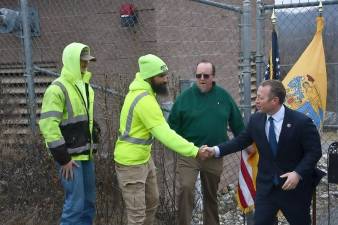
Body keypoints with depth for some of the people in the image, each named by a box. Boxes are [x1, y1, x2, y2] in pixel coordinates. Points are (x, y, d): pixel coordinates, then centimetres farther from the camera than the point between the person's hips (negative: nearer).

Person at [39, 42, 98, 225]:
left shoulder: (85, 86, 13)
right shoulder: (58, 89, -15)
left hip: (85, 154, 8)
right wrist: (63, 159, -20)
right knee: (76, 203, -6)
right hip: (69, 156, -8)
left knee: (88, 201, 13)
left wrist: (92, 147, 16)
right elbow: (48, 126, -21)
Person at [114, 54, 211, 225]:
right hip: (131, 163, -10)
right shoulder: (145, 100, -27)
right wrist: (195, 151, -30)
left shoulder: (141, 91, 5)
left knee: (152, 202, 22)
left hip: (145, 158, 10)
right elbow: (165, 135, -31)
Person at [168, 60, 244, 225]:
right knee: (185, 188, -18)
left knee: (211, 195, 15)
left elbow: (236, 122, 9)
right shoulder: (186, 96, -5)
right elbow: (173, 124, 0)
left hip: (214, 156, 2)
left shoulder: (223, 96, 1)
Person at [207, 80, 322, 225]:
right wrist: (216, 150, -5)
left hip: (295, 187, -3)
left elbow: (314, 151, -13)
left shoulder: (301, 121, -16)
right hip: (266, 186, 3)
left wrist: (298, 173, -24)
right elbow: (241, 141, 5)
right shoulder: (255, 120, -3)